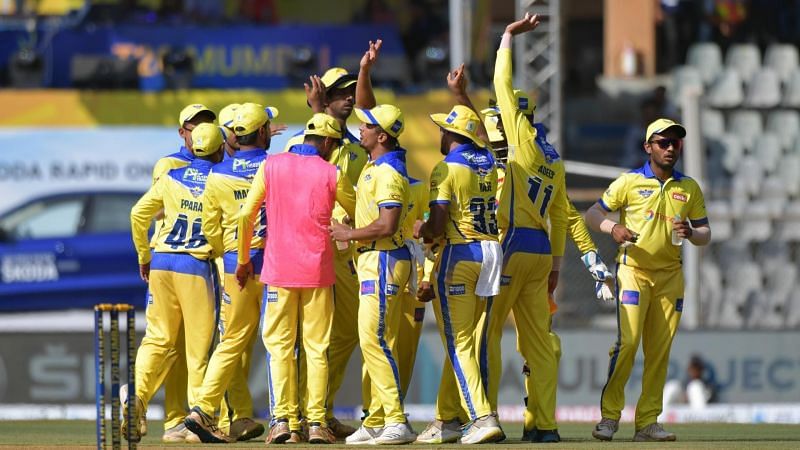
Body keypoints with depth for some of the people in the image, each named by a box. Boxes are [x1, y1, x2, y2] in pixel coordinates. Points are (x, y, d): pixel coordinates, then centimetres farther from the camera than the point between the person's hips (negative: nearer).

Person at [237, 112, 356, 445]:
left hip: (279, 268, 1)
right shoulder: (332, 174, -1)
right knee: (317, 347, 4)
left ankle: (282, 418, -5)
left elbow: (246, 216, 3)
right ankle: (316, 421, 1)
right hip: (317, 269, -1)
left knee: (279, 345, 5)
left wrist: (243, 260, 14)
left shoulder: (272, 165, 2)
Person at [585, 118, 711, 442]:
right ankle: (610, 415, -8)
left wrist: (690, 233, -11)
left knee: (659, 351, 1)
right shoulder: (629, 182, 1)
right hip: (633, 271, -4)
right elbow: (592, 214, 2)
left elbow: (706, 234, 12)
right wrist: (613, 228, -19)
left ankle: (647, 422, 5)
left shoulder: (690, 189, 11)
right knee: (627, 342, -16)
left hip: (670, 276, 4)